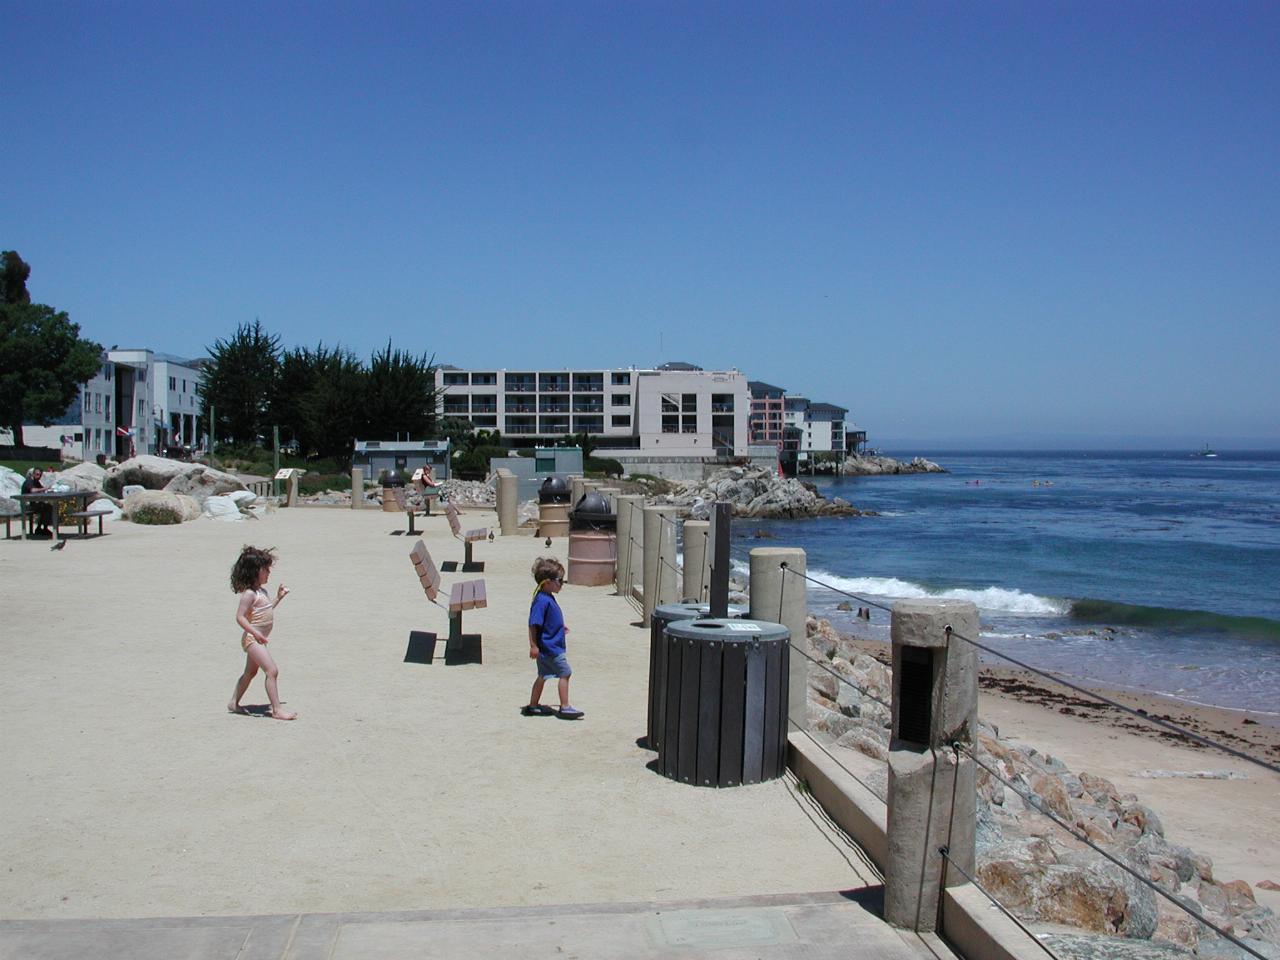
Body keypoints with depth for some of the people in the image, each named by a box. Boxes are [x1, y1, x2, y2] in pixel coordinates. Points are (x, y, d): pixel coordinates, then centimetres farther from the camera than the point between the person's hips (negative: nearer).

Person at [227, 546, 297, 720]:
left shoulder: (262, 591, 10)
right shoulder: (249, 593, -20)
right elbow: (240, 617, -25)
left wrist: (278, 597, 18)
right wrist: (255, 633, -33)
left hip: (258, 639, 10)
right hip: (253, 639, -10)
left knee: (250, 672, 22)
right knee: (272, 671, -15)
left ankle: (234, 703, 36)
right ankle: (277, 709, -13)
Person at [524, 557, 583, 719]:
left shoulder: (548, 597, 9)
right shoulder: (542, 600, -22)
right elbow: (533, 624, -24)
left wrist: (560, 627, 28)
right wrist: (533, 646, -23)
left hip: (548, 646, 10)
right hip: (550, 647, -10)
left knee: (543, 676, 16)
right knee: (565, 673, -3)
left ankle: (533, 706, 25)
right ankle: (564, 708, 3)